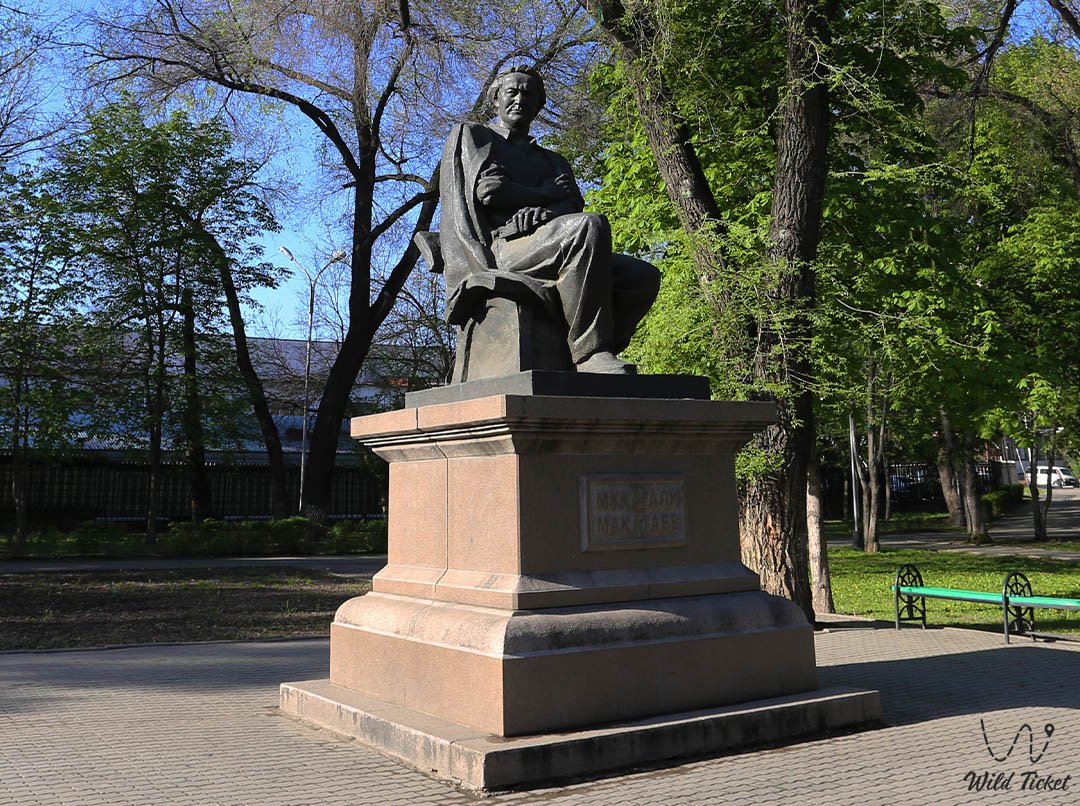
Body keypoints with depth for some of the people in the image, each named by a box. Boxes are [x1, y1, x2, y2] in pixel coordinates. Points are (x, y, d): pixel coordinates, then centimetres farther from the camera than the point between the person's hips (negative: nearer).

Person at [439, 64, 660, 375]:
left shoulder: (553, 161, 34)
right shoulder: (471, 136, 21)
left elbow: (574, 208, 12)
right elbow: (488, 192, 0)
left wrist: (544, 211, -12)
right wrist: (549, 194, 11)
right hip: (500, 249, -5)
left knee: (643, 276, -20)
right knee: (591, 226, -34)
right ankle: (591, 352, -34)